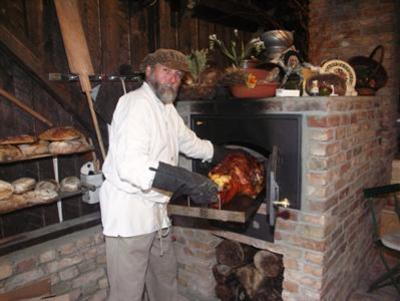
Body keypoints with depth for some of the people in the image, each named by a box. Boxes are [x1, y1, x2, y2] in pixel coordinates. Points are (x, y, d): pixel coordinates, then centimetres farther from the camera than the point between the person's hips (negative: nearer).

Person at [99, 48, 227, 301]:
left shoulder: (167, 108, 13)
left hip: (156, 211, 9)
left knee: (166, 279, 22)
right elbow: (131, 165, -32)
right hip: (129, 211, -9)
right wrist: (188, 182, -37)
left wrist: (225, 154, 33)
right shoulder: (136, 103, -18)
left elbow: (189, 142, 28)